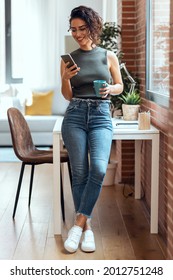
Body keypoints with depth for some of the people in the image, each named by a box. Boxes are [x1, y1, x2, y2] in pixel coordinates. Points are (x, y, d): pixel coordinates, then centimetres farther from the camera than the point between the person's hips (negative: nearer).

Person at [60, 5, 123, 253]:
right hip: (75, 115, 1)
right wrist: (65, 79, -10)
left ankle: (80, 221, -8)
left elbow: (119, 86, 16)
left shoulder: (108, 56, 7)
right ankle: (87, 226, 10)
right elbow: (67, 96, 10)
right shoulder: (68, 59, 8)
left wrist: (109, 89, -6)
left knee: (99, 168, -22)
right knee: (80, 173, -2)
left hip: (101, 116, -1)